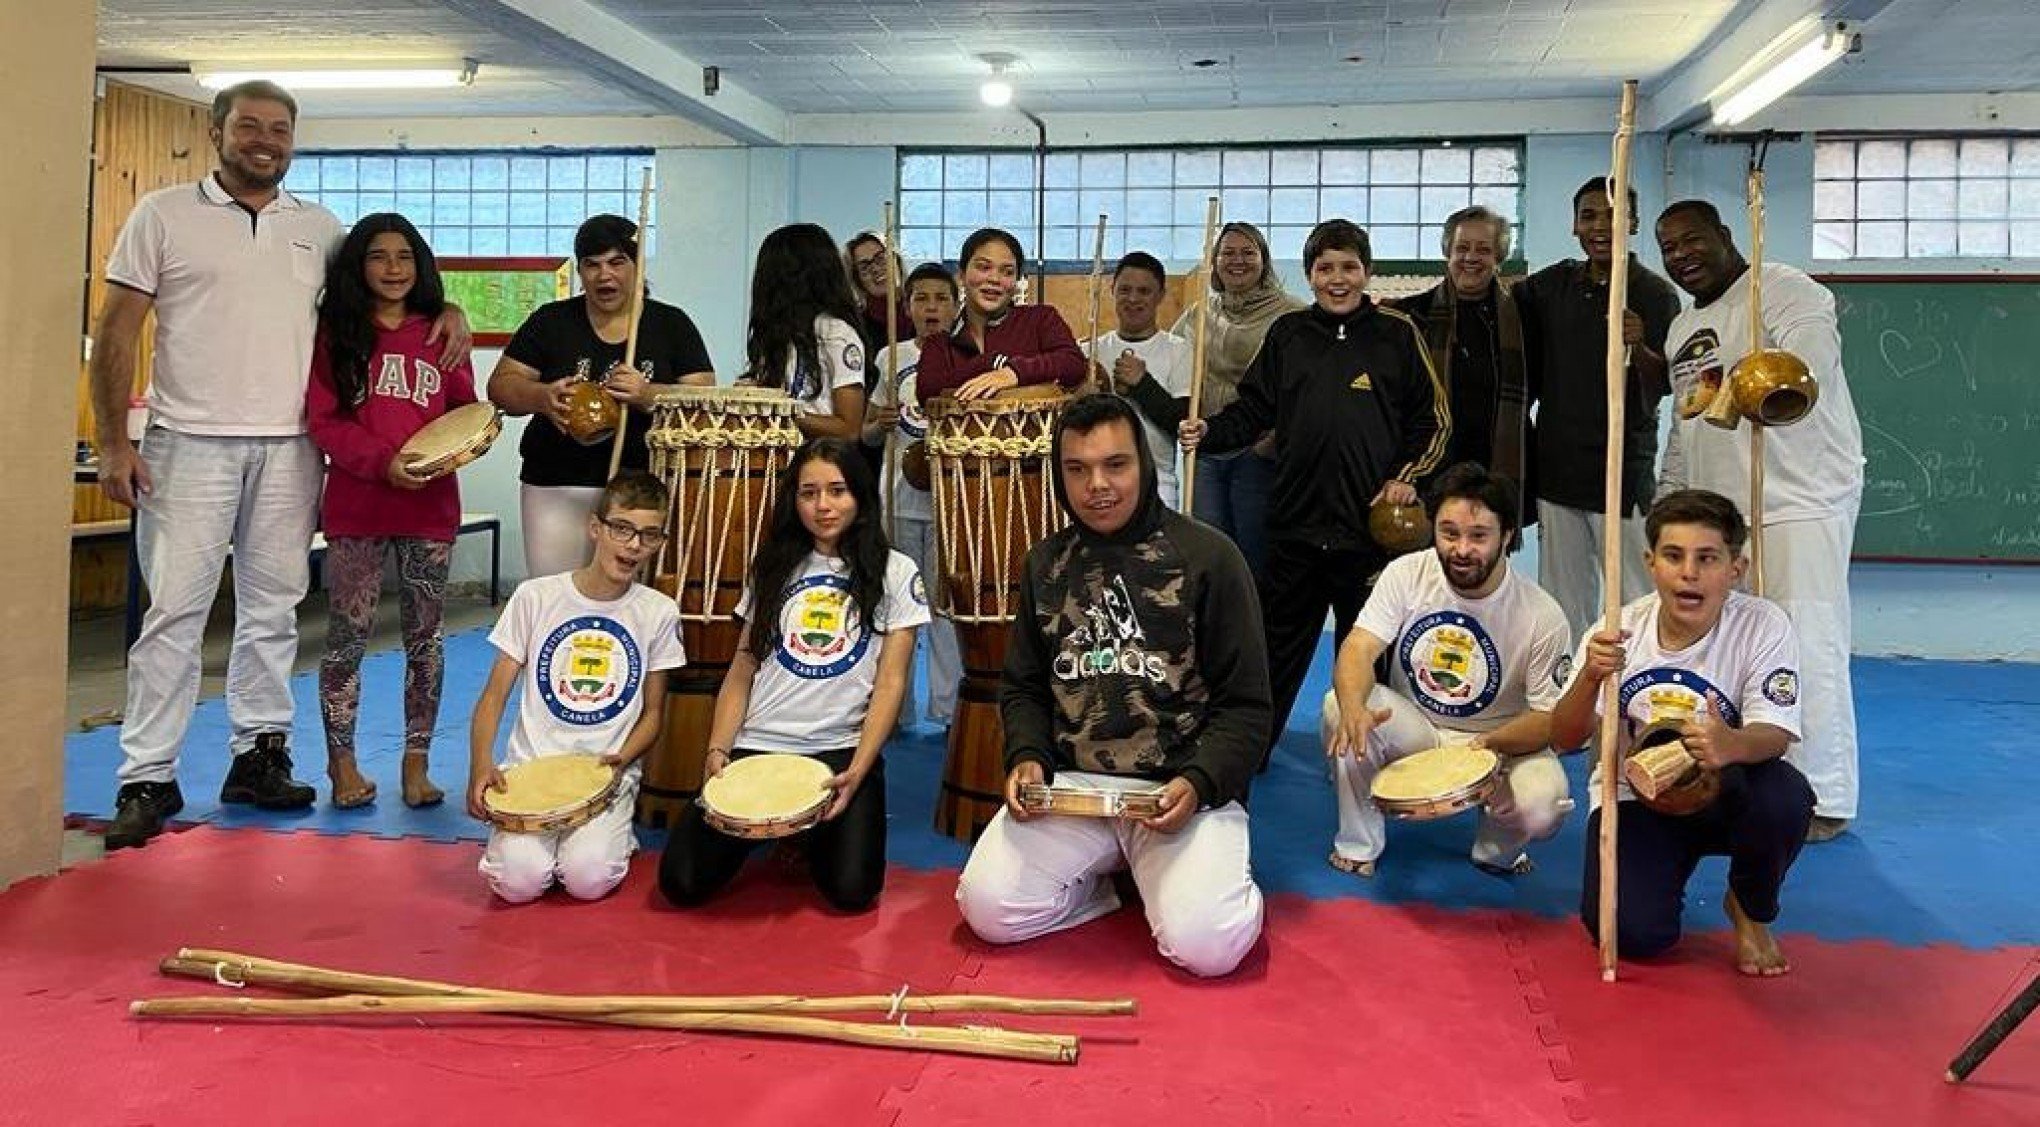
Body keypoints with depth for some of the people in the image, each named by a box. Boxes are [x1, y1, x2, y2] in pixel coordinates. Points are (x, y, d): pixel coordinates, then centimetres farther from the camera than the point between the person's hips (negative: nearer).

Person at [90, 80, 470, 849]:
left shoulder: (320, 229, 12)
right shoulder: (164, 215, 4)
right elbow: (117, 331, 2)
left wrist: (444, 308, 2)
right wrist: (112, 443, -6)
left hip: (289, 452, 3)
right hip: (190, 446, -3)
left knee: (273, 610, 9)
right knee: (174, 612, -5)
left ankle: (258, 755, 19)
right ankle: (148, 779, 2)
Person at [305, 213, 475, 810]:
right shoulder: (336, 334, 2)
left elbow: (466, 411, 13)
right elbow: (323, 420, -4)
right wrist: (383, 462, -16)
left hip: (431, 506, 2)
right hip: (355, 505, -2)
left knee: (424, 634, 7)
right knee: (348, 634, 3)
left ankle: (416, 763, 17)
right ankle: (342, 763, 16)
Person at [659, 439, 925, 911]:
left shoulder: (895, 573, 3)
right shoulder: (773, 567, 14)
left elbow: (890, 683, -3)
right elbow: (742, 671, 12)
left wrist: (857, 771, -15)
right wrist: (718, 751, -3)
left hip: (841, 749, -2)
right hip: (756, 746, 2)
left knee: (851, 890, -22)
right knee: (682, 882, -13)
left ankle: (811, 831, 14)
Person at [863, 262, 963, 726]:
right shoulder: (892, 358, 9)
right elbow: (867, 434, 13)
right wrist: (880, 425, -10)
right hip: (899, 497, 2)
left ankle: (946, 711, 10)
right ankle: (895, 710, 16)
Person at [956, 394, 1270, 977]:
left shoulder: (1208, 557, -4)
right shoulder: (1046, 565, 10)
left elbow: (1245, 705, -3)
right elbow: (1023, 687, 17)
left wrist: (1197, 784, -18)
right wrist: (1026, 757, -3)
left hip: (1185, 788, -4)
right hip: (1070, 783, 4)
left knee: (1205, 946, -24)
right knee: (988, 910, -16)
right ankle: (1107, 875, 12)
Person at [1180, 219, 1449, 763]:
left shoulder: (1396, 332, 2)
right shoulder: (1287, 334, 8)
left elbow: (1433, 418, 7)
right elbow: (1253, 411, 9)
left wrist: (1407, 475, -5)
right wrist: (1209, 432, -9)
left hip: (1372, 523, -2)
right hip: (1296, 521, 2)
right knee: (1276, 647, 11)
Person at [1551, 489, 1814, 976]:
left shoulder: (1764, 626, -15)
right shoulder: (1619, 631, -11)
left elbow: (1774, 734, -22)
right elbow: (1565, 739, -13)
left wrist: (1732, 746, -47)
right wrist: (1590, 676, -34)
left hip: (1723, 794, 0)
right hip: (1635, 796, 0)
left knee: (1785, 795, -34)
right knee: (1633, 932, -22)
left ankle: (1751, 912, -1)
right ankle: (1668, 868, 18)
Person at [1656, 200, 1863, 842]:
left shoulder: (1784, 290, -5)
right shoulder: (1684, 328, 21)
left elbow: (1809, 361, -23)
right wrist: (1667, 501, 23)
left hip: (1799, 502, -8)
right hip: (1715, 509, 8)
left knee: (1806, 646, -8)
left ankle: (1824, 800, 2)